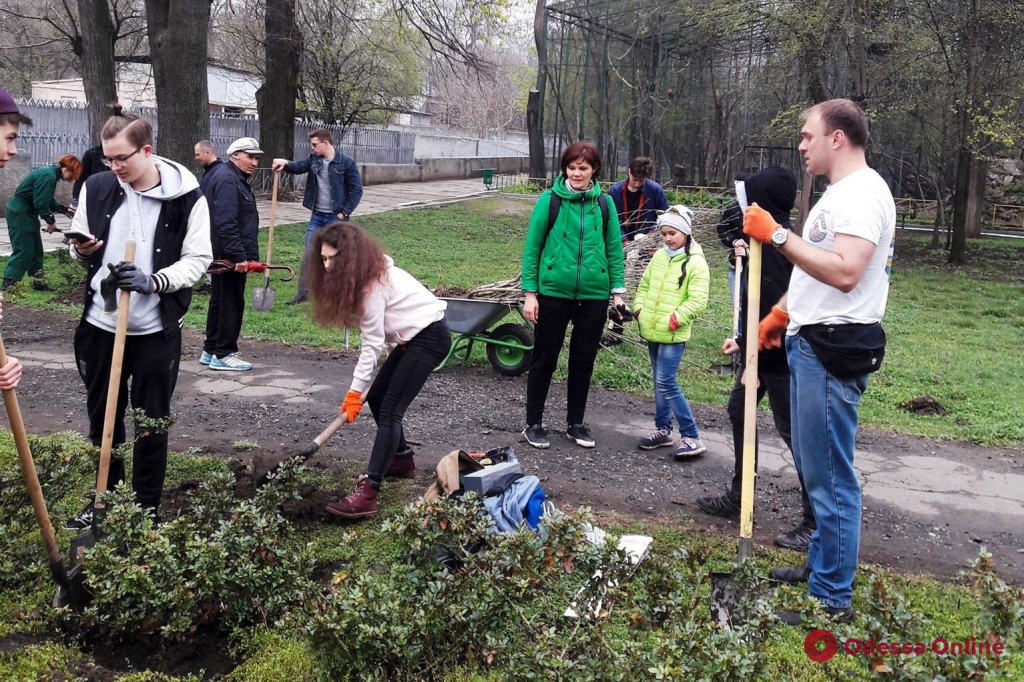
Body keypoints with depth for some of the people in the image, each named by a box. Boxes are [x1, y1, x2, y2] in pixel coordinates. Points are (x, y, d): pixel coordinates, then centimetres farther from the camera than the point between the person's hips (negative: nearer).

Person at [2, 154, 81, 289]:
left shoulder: (52, 174, 10)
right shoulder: (48, 176, -23)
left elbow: (49, 201, 16)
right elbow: (41, 202, -24)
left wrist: (65, 209, 11)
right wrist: (51, 220, -14)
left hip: (27, 213, 10)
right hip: (19, 213, -10)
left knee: (36, 249, 13)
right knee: (23, 250, -10)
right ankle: (8, 285, -8)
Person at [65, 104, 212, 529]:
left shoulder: (188, 197, -10)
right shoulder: (96, 188, 0)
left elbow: (198, 259, -8)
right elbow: (80, 248, 12)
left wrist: (153, 281, -23)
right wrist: (81, 250, -12)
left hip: (156, 331, -3)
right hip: (101, 324, 4)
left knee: (152, 420, 8)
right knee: (102, 415, 15)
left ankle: (147, 506, 23)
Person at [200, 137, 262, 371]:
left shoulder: (236, 178, 18)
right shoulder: (227, 179, -16)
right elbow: (226, 223, -24)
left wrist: (244, 253, 22)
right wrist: (239, 255, -26)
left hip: (224, 255, 11)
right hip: (229, 255, -11)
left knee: (220, 300, 16)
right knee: (231, 302, -4)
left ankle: (211, 351, 25)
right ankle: (223, 354, 3)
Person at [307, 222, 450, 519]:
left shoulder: (372, 284, -21)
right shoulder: (368, 272, 8)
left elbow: (372, 343, -19)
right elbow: (375, 336, 9)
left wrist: (355, 391, -14)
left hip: (429, 336, -10)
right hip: (410, 336, 10)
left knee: (390, 410, -17)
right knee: (376, 398, 14)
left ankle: (367, 493, -23)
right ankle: (402, 459, 33)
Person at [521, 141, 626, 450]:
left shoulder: (603, 204, 4)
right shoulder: (550, 200, -4)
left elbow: (614, 250, 9)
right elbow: (532, 247, -2)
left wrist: (618, 291, 3)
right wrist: (529, 292, -5)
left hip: (594, 294, 3)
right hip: (553, 292, -2)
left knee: (584, 360, 11)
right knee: (545, 359, 7)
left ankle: (576, 423, 27)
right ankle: (533, 424, 20)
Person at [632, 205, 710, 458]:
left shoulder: (696, 263, -12)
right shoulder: (659, 256, 9)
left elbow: (698, 301, -16)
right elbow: (644, 285, 19)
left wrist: (673, 320, -19)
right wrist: (639, 309, 6)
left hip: (673, 335, -7)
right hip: (651, 331, 7)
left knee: (666, 383, -10)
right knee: (660, 383, 15)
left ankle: (692, 437, -2)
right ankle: (663, 429, 27)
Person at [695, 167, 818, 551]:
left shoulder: (779, 245, -20)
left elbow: (776, 311, -25)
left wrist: (754, 362, -22)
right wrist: (744, 342, 16)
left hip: (778, 356, -11)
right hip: (761, 348, 11)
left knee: (792, 429, -3)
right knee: (738, 411, 20)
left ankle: (817, 522, 7)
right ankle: (738, 498, 34)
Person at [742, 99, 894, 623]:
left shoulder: (862, 193, -16)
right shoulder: (840, 193, 18)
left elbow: (844, 272, -29)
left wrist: (778, 235, -26)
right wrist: (781, 314, 25)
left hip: (834, 349, -11)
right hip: (809, 342, 11)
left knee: (829, 473, -5)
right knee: (814, 466, 19)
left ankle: (832, 598, 4)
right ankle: (821, 564, 33)